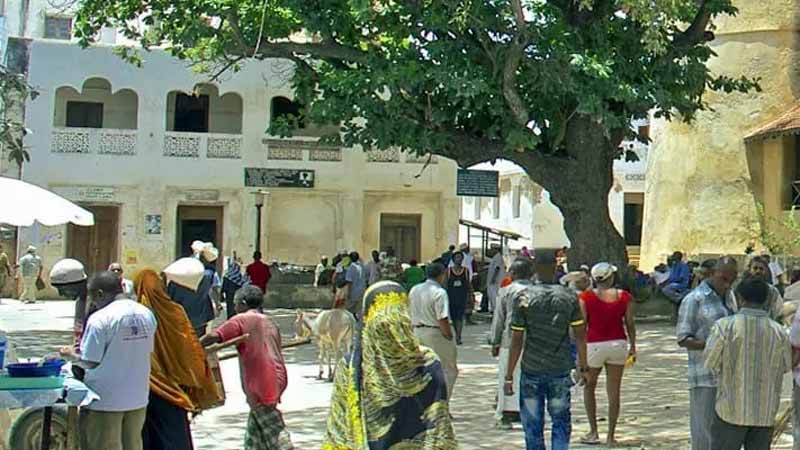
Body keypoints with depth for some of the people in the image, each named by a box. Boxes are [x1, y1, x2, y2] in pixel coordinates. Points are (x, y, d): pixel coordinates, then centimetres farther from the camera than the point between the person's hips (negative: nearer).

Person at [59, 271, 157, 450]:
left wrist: (72, 356, 3)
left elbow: (91, 362, -16)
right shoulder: (147, 314, 1)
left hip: (105, 401, -6)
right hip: (138, 399, 6)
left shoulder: (99, 319, -17)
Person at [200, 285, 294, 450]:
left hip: (261, 383, -8)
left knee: (272, 428, -5)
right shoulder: (269, 322, 19)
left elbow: (214, 336, -13)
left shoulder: (241, 320, -4)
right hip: (277, 379, 8)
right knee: (255, 428, 16)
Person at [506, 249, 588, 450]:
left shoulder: (525, 298, -7)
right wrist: (583, 367, 12)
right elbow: (580, 336, 1)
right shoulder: (569, 297, -2)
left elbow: (517, 341, -7)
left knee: (532, 425, 9)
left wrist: (509, 376, -2)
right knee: (561, 421, 13)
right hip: (561, 369, 1)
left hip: (532, 370, -1)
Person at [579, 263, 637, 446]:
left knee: (589, 387, 18)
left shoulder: (586, 297, -7)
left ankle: (593, 432, 15)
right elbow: (630, 324, 3)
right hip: (618, 344, 2)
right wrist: (633, 345, 15)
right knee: (614, 392, 8)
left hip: (594, 345, -2)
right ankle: (611, 436, 12)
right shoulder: (624, 296, -1)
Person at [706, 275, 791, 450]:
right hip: (766, 413, 3)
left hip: (732, 409, -2)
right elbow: (786, 366, 10)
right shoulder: (778, 331, -6)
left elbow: (711, 364, -7)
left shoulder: (725, 326, -14)